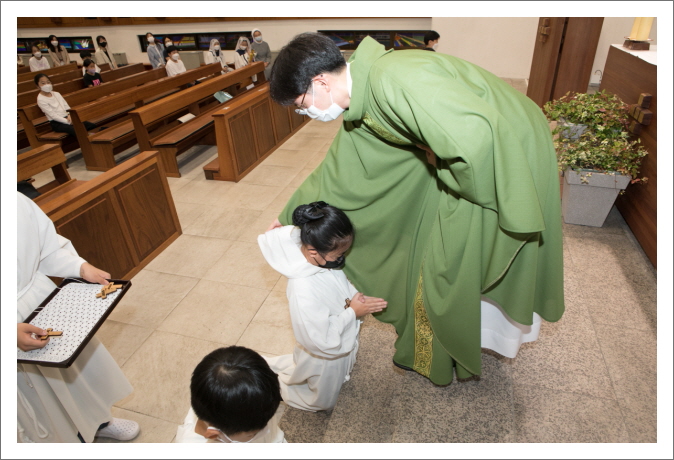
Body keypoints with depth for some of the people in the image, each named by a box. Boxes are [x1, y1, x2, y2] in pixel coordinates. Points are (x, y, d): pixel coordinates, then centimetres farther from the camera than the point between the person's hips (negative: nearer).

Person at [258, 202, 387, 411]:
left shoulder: (323, 259, -20)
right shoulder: (303, 291, -41)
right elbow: (323, 342, -31)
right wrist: (353, 312, -26)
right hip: (325, 358, -6)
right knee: (322, 402, 23)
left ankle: (271, 366, 39)